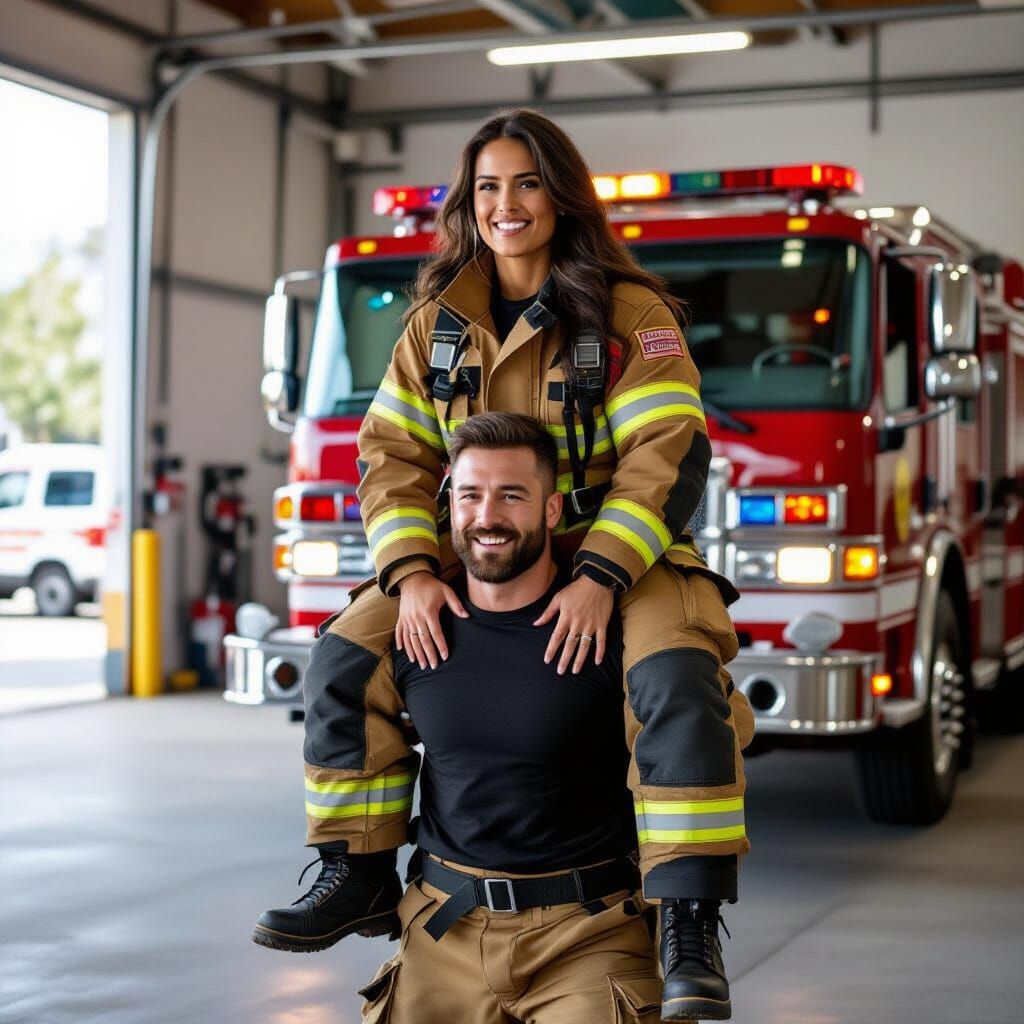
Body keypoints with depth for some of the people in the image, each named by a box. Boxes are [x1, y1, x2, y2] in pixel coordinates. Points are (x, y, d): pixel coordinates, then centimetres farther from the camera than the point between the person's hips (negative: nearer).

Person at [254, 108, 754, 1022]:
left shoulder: (630, 313, -8)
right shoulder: (436, 324, 6)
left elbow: (669, 457, -15)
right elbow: (394, 456, 2)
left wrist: (601, 578, -26)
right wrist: (412, 572, -15)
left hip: (615, 550, -4)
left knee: (677, 679, -33)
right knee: (344, 659, -12)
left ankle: (688, 917, -27)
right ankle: (360, 875, 4)